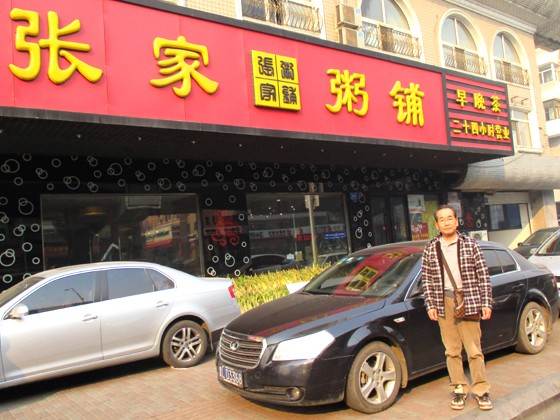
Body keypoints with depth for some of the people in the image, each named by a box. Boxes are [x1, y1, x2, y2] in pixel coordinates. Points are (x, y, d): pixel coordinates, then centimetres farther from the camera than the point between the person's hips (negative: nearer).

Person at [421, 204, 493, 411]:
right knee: (452, 351, 8)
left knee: (474, 349, 3)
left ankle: (481, 390, 16)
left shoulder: (470, 244, 2)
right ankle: (459, 389, 20)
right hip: (444, 303, 2)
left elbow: (483, 275, 2)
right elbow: (426, 279, 6)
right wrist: (430, 305, 1)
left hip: (468, 301, -1)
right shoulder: (430, 249, 5)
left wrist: (486, 302, -2)